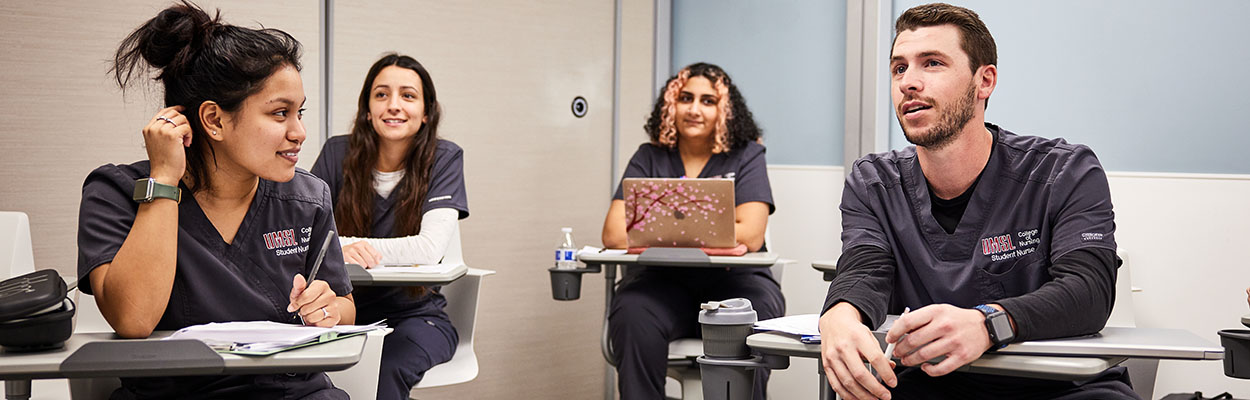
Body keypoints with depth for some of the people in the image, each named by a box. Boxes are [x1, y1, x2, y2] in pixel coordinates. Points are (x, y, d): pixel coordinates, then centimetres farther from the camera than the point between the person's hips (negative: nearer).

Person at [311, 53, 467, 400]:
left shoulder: (444, 159, -5)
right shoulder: (338, 154, 1)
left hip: (416, 314, -1)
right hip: (347, 312, 1)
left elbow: (430, 248, -17)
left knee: (386, 370, -33)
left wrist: (355, 247, -22)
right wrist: (338, 249, -27)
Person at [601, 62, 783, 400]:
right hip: (664, 281, 1)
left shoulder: (746, 156, 5)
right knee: (634, 316, -32)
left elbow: (749, 236, -10)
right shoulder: (649, 159, 10)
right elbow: (615, 234, -4)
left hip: (734, 281, -1)